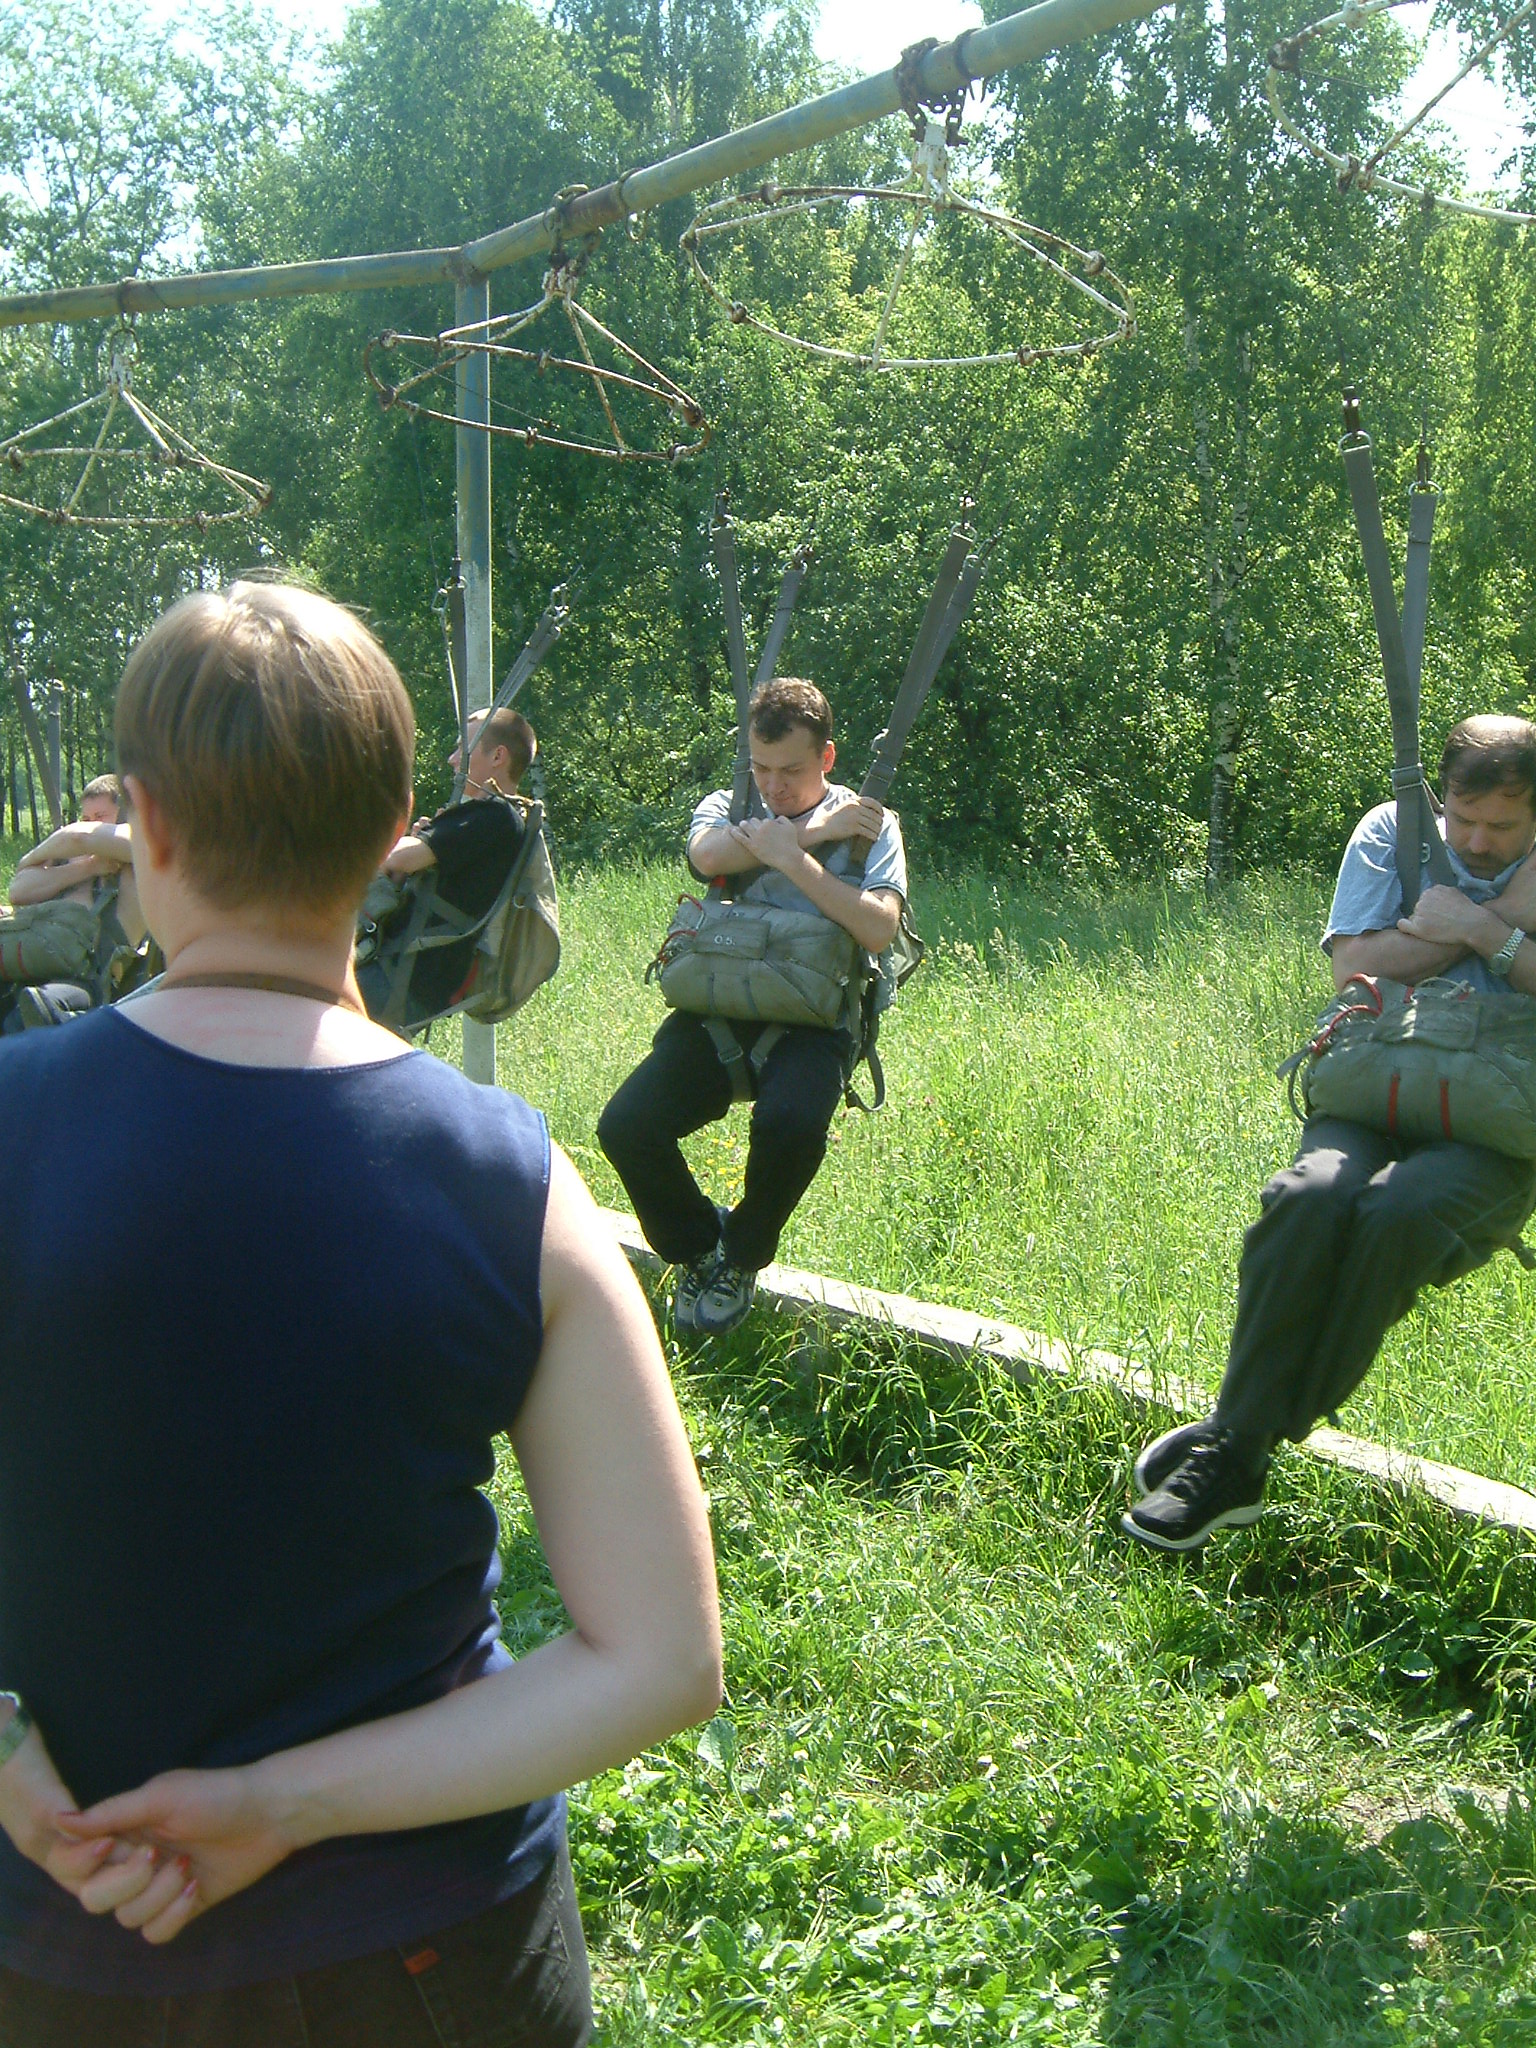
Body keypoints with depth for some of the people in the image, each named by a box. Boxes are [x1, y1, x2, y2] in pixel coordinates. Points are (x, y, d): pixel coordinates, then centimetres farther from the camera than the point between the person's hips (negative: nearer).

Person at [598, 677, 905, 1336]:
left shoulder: (870, 825, 7)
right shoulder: (728, 806, 15)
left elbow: (878, 927, -11)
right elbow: (708, 855, -11)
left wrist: (790, 855, -14)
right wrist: (816, 832, -8)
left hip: (811, 1020, -2)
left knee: (790, 1123, -35)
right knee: (625, 1126, -21)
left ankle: (741, 1256, 0)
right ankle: (696, 1243, 12)